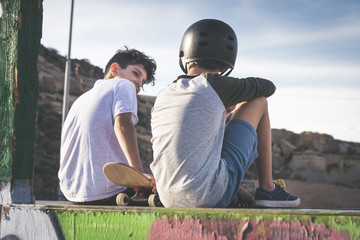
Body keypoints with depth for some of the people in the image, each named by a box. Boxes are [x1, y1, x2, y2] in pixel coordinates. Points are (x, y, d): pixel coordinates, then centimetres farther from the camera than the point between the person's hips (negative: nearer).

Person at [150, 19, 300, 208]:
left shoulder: (163, 96, 11)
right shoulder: (212, 85, -5)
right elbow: (268, 87, 12)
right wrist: (235, 103, 30)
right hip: (213, 197, -6)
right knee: (259, 102, 11)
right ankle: (267, 189, 14)